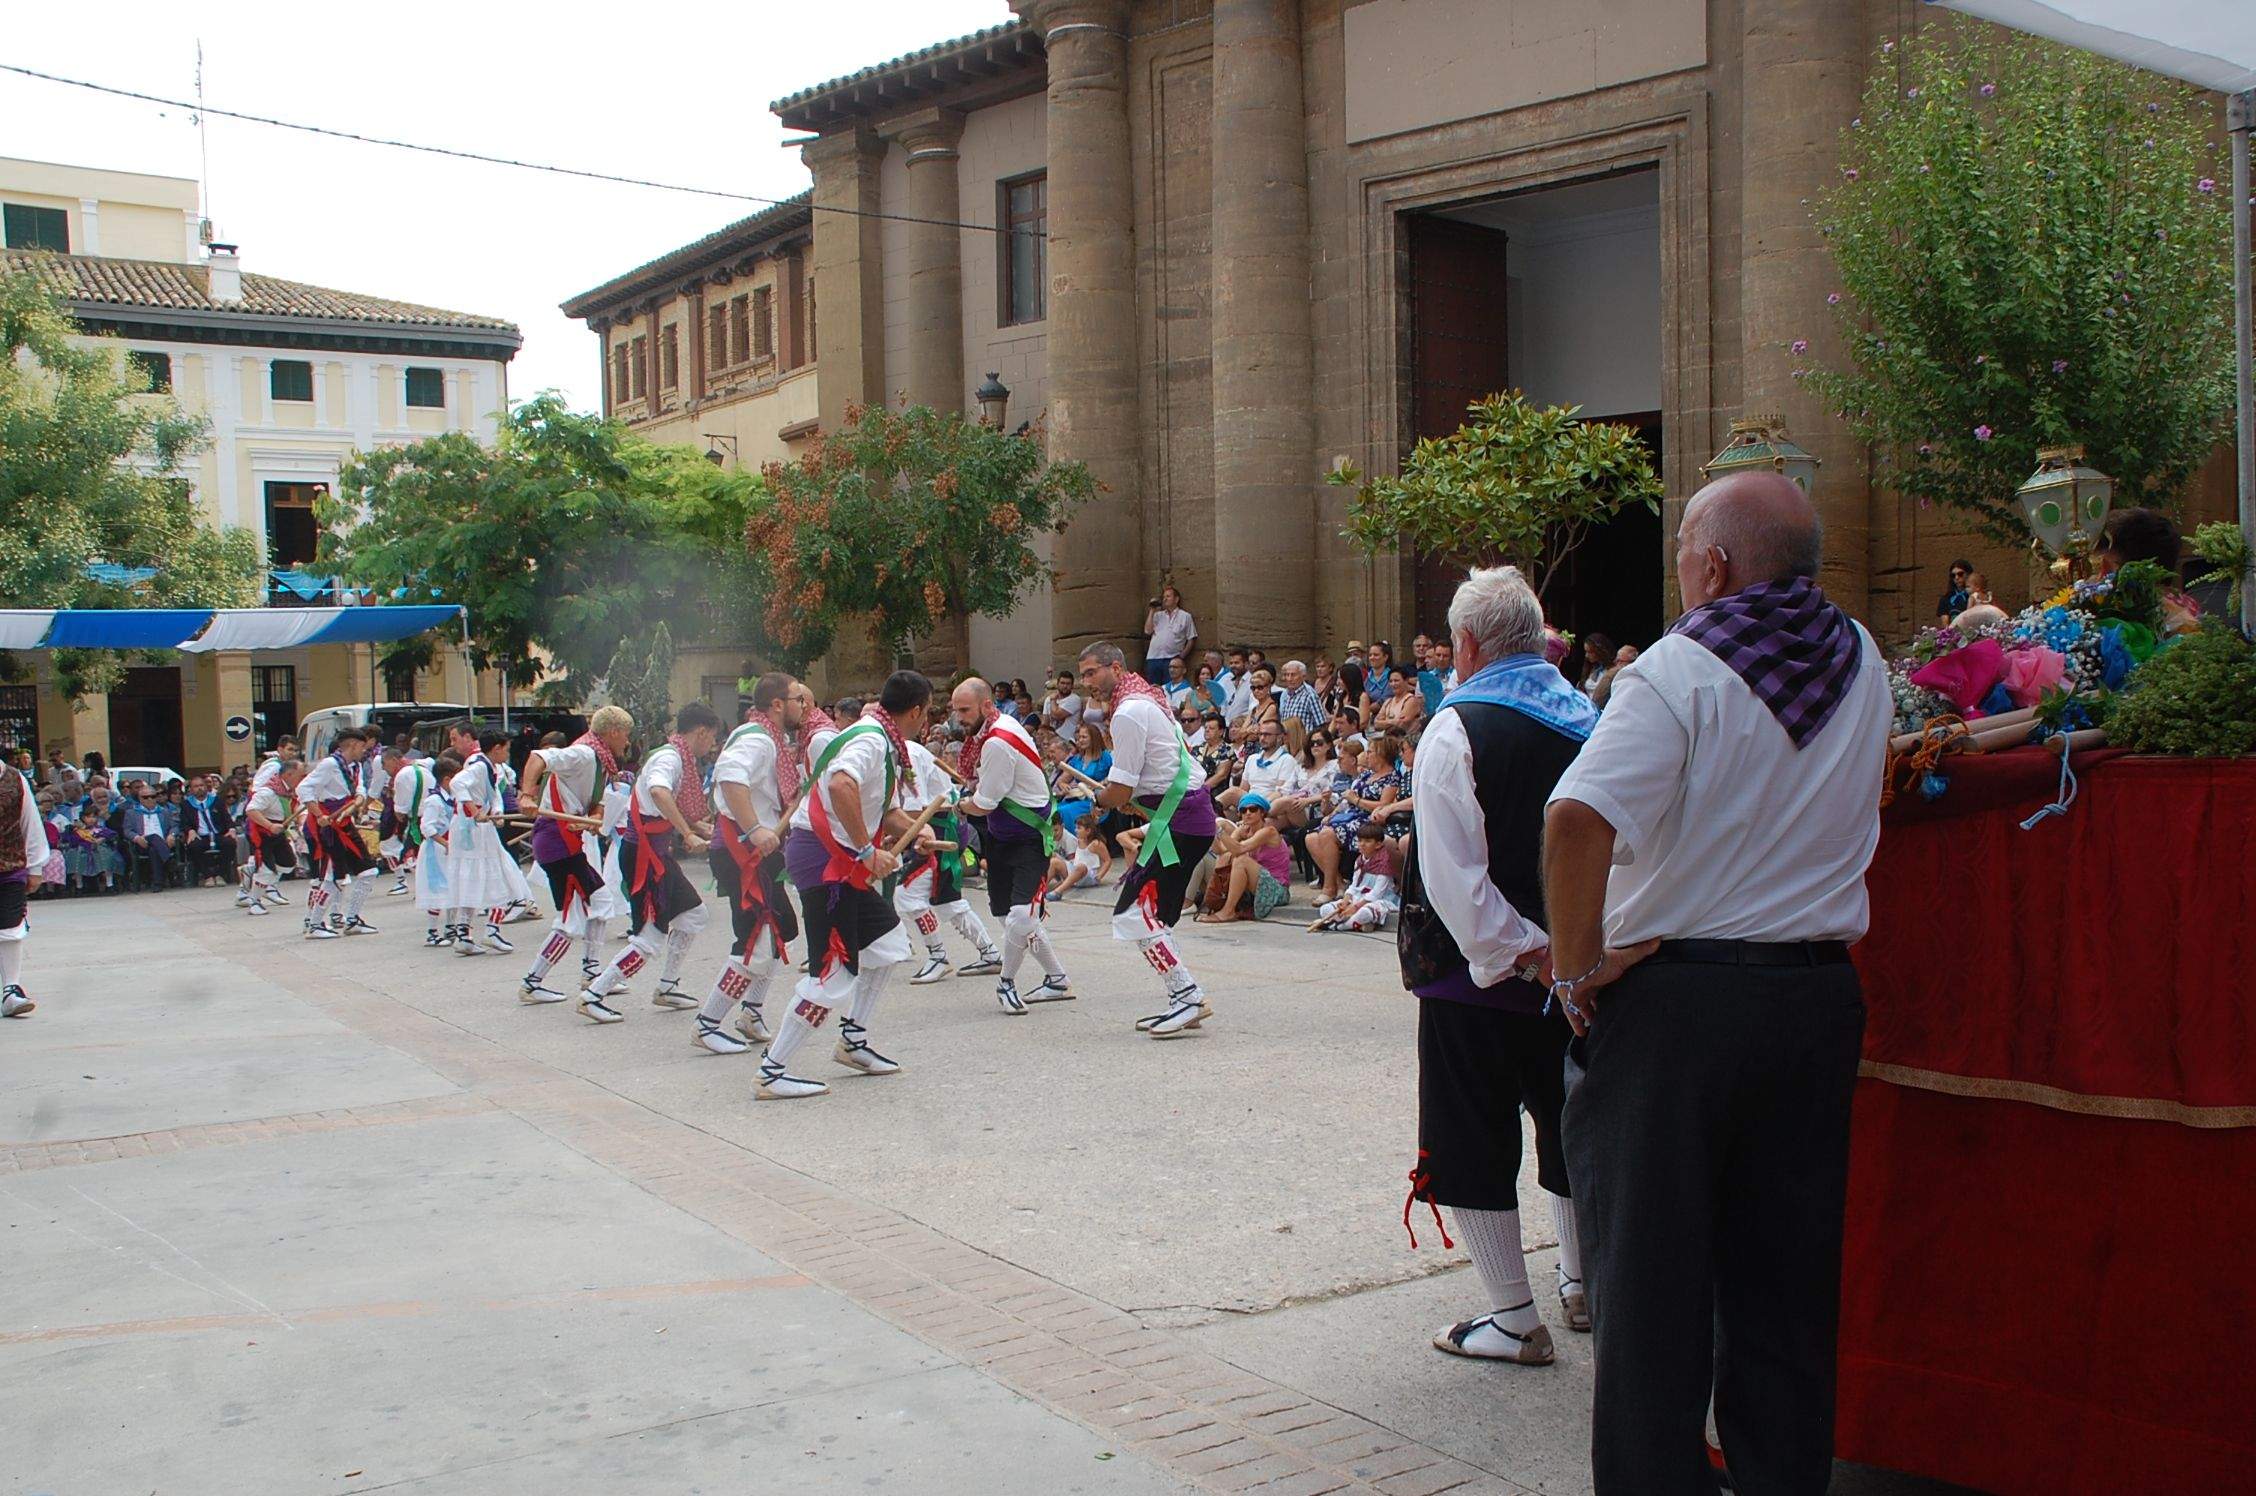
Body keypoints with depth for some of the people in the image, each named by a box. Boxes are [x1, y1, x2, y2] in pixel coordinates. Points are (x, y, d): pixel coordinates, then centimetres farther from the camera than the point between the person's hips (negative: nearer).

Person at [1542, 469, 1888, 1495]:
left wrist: (1577, 968, -18)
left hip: (1671, 997, -5)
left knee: (1652, 1274, 5)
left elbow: (1579, 819, -29)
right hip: (1819, 995, 6)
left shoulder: (1682, 669, -14)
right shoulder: (1861, 661, 6)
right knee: (1787, 1275, 15)